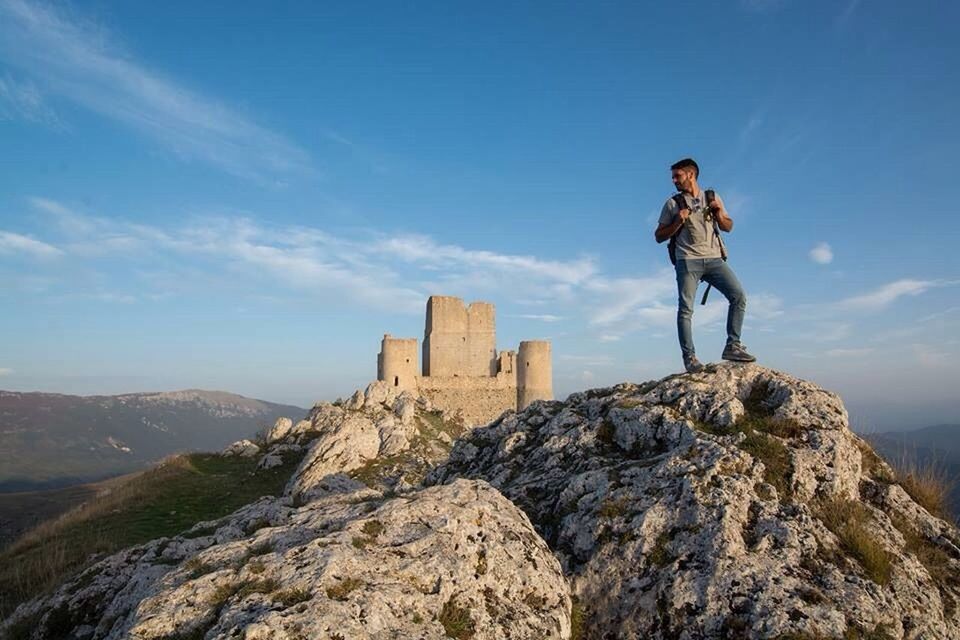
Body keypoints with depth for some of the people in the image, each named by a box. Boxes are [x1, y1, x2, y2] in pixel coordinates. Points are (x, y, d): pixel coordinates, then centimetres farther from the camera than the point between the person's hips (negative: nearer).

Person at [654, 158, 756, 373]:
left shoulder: (712, 198, 17)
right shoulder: (672, 204, 10)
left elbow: (728, 227, 20)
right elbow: (659, 236, 8)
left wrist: (719, 215, 0)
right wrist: (678, 223, -8)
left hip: (714, 258, 3)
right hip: (688, 261, -2)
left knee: (739, 295, -11)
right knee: (685, 309, -10)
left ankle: (732, 346, -3)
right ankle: (689, 357, -6)